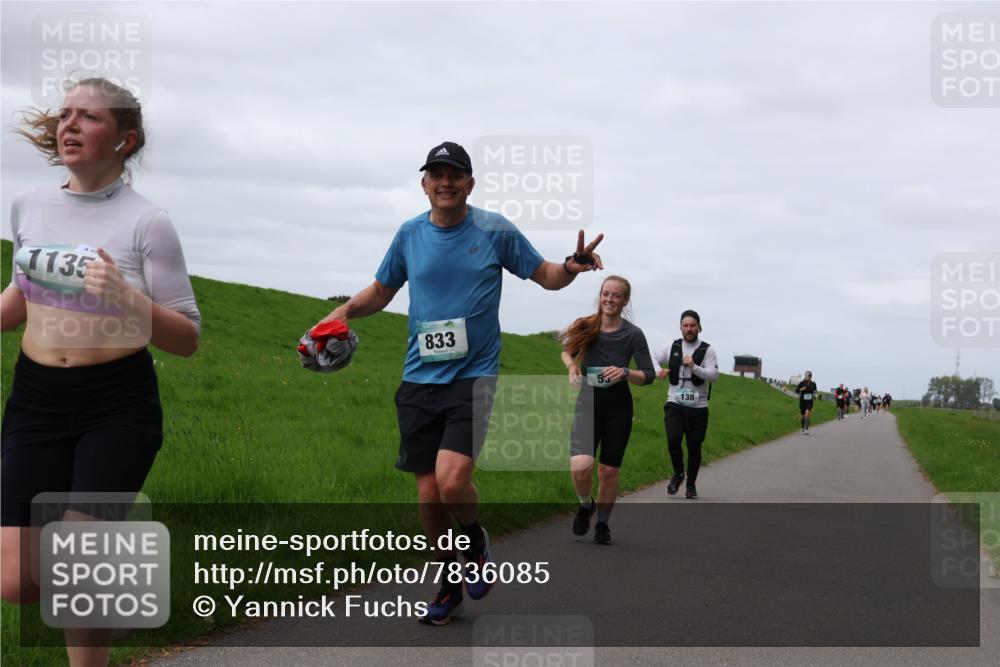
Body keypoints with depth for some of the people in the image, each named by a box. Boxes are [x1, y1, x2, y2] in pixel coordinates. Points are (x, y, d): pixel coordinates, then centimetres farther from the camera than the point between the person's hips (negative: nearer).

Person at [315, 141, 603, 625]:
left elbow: (545, 275, 8)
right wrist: (346, 310, 0)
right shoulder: (410, 234, 7)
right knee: (429, 494, 3)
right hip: (419, 380, 3)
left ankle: (475, 541, 13)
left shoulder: (495, 230, -1)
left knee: (452, 481, -21)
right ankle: (449, 583, 25)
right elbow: (381, 292, 19)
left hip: (473, 375, -3)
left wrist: (571, 267, -14)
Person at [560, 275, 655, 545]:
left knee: (609, 472, 6)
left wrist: (625, 373, -24)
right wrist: (571, 365, -7)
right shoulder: (585, 327, -5)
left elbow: (649, 375, -5)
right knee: (581, 466, -20)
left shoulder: (633, 334, -9)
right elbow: (566, 350, 15)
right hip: (588, 404, 0)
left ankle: (602, 523, 29)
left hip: (618, 407, 0)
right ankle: (586, 504, 12)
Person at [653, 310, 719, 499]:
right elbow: (653, 360, 17)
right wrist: (659, 371, -5)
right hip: (675, 404, 1)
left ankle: (691, 484, 28)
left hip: (698, 407, -1)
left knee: (694, 448, 6)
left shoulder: (707, 350, -2)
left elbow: (714, 375, -13)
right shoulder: (672, 347, 6)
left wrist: (694, 367, -28)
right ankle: (678, 473, 6)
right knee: (673, 439, -20)